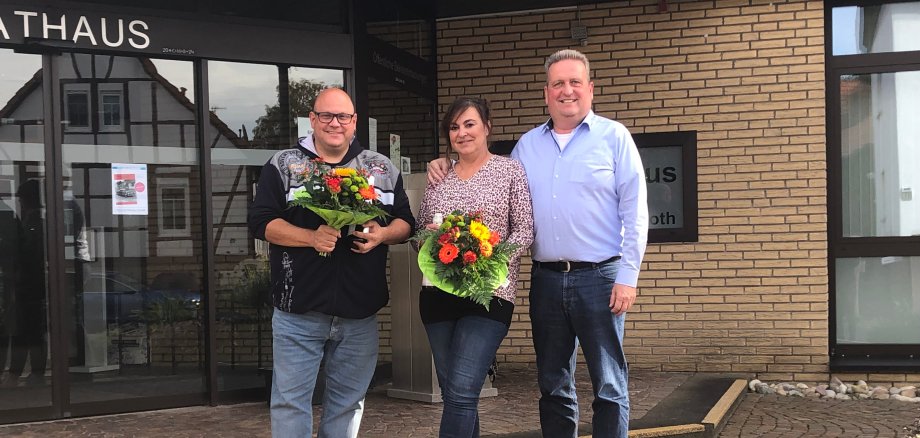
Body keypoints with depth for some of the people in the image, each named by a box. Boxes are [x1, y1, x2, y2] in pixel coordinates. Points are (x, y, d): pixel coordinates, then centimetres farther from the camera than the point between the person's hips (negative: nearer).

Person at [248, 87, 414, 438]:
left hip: (360, 313, 3)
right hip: (299, 312, -2)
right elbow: (261, 221, -5)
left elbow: (405, 223, 12)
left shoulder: (383, 169, 9)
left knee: (348, 402, 12)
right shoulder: (283, 165, 2)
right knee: (290, 400, 0)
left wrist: (383, 234, -11)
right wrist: (311, 237, -20)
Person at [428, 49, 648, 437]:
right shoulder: (528, 145, 12)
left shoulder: (614, 137, 0)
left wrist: (627, 276, -11)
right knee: (553, 385, 12)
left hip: (599, 276, -4)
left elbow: (634, 212, -4)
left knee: (609, 386, 1)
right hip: (546, 278, 4)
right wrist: (447, 169, 7)